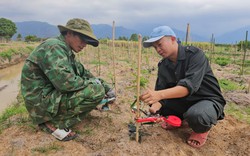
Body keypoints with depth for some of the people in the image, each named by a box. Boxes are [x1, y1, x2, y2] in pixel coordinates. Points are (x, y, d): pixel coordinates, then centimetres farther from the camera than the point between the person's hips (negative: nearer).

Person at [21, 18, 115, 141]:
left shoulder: (66, 51, 13)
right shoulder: (54, 47, -18)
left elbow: (82, 72, 17)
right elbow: (66, 82, -29)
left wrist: (105, 86, 8)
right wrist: (92, 82, -12)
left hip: (52, 95, 10)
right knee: (96, 91, -21)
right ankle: (54, 122, -8)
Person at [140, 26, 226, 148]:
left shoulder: (195, 54, -22)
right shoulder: (163, 65, -3)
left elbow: (189, 85, -37)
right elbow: (160, 91, -9)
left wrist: (159, 94, -50)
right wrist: (155, 106, -32)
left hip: (208, 100, -6)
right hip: (184, 100, 6)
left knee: (195, 115, -39)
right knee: (153, 102, -8)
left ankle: (202, 129, -1)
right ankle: (180, 119, 14)